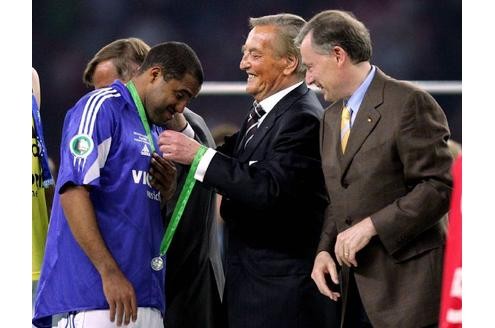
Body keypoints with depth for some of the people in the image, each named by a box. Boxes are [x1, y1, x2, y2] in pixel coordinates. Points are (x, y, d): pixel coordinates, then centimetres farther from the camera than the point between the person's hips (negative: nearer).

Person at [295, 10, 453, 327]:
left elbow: (439, 187, -15)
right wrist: (325, 249, 5)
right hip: (356, 286, 8)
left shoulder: (409, 103, -9)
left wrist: (371, 226, -18)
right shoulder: (332, 116, 17)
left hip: (407, 286, -7)